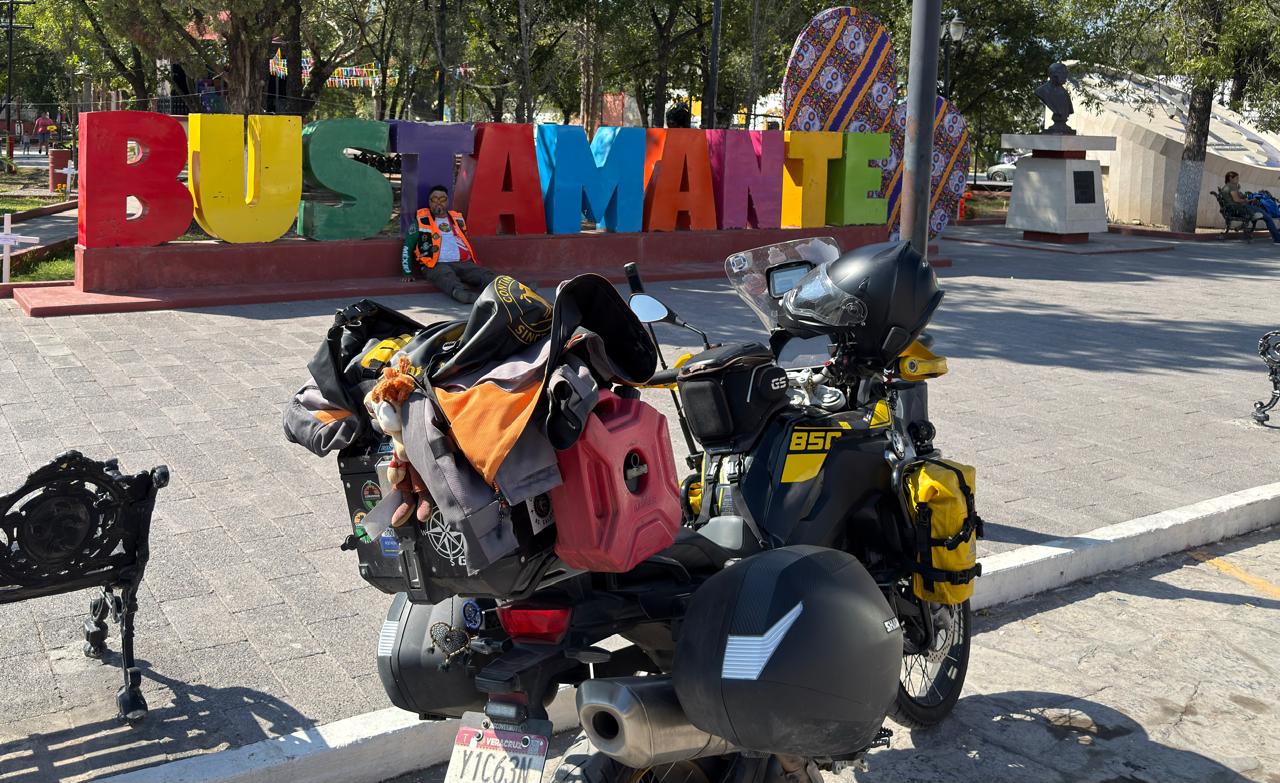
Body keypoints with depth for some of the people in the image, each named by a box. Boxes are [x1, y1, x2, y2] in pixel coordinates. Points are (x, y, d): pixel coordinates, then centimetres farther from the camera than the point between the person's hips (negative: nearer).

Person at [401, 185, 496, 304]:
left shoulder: (457, 219, 25)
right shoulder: (422, 221, 12)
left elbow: (467, 244, 31)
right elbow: (407, 247, 13)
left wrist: (476, 264, 17)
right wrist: (408, 272, 5)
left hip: (462, 263, 5)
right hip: (435, 265, -4)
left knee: (482, 273, -27)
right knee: (446, 277, -40)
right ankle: (460, 293, -70)